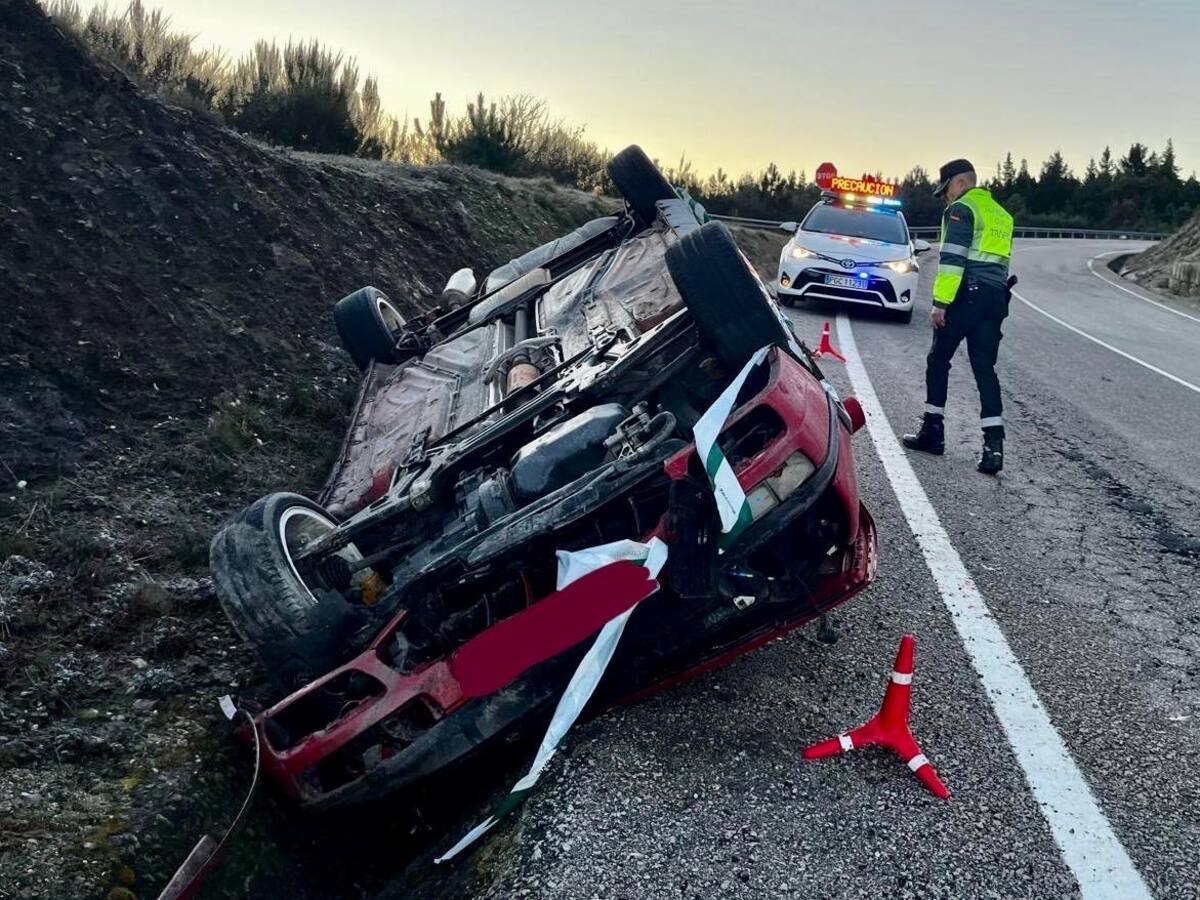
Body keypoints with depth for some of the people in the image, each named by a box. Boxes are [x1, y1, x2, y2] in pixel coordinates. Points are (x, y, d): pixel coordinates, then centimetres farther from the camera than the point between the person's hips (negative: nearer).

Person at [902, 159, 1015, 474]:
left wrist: (940, 302, -17)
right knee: (984, 368, 4)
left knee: (938, 359, 7)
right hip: (996, 299, 7)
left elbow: (952, 259, -15)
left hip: (966, 296, -7)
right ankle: (994, 445, -5)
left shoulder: (962, 209, -5)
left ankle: (933, 430, 11)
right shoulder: (1001, 214, 22)